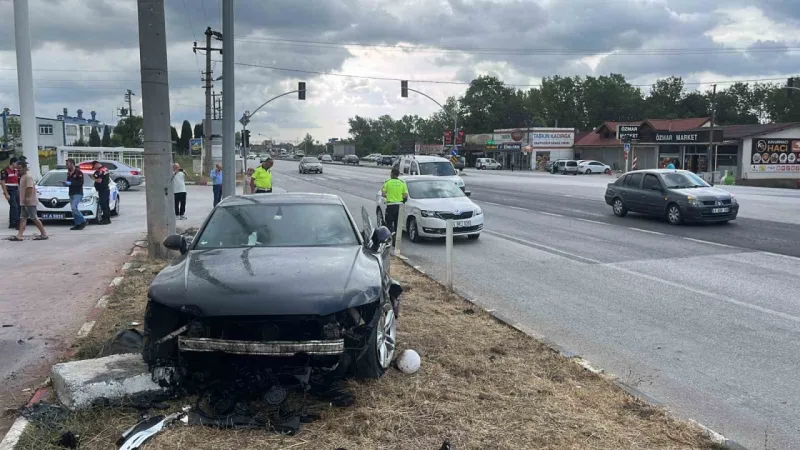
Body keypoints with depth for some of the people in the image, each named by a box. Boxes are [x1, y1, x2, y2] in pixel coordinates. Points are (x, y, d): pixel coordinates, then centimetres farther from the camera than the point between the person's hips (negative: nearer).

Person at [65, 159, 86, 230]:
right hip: (71, 194, 8)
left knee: (74, 207, -20)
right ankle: (77, 224, 11)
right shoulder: (68, 173, 14)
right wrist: (66, 183, 2)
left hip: (78, 193, -8)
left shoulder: (78, 172, -10)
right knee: (73, 209, 6)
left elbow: (80, 182, -18)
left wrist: (70, 183, -20)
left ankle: (83, 221, -9)